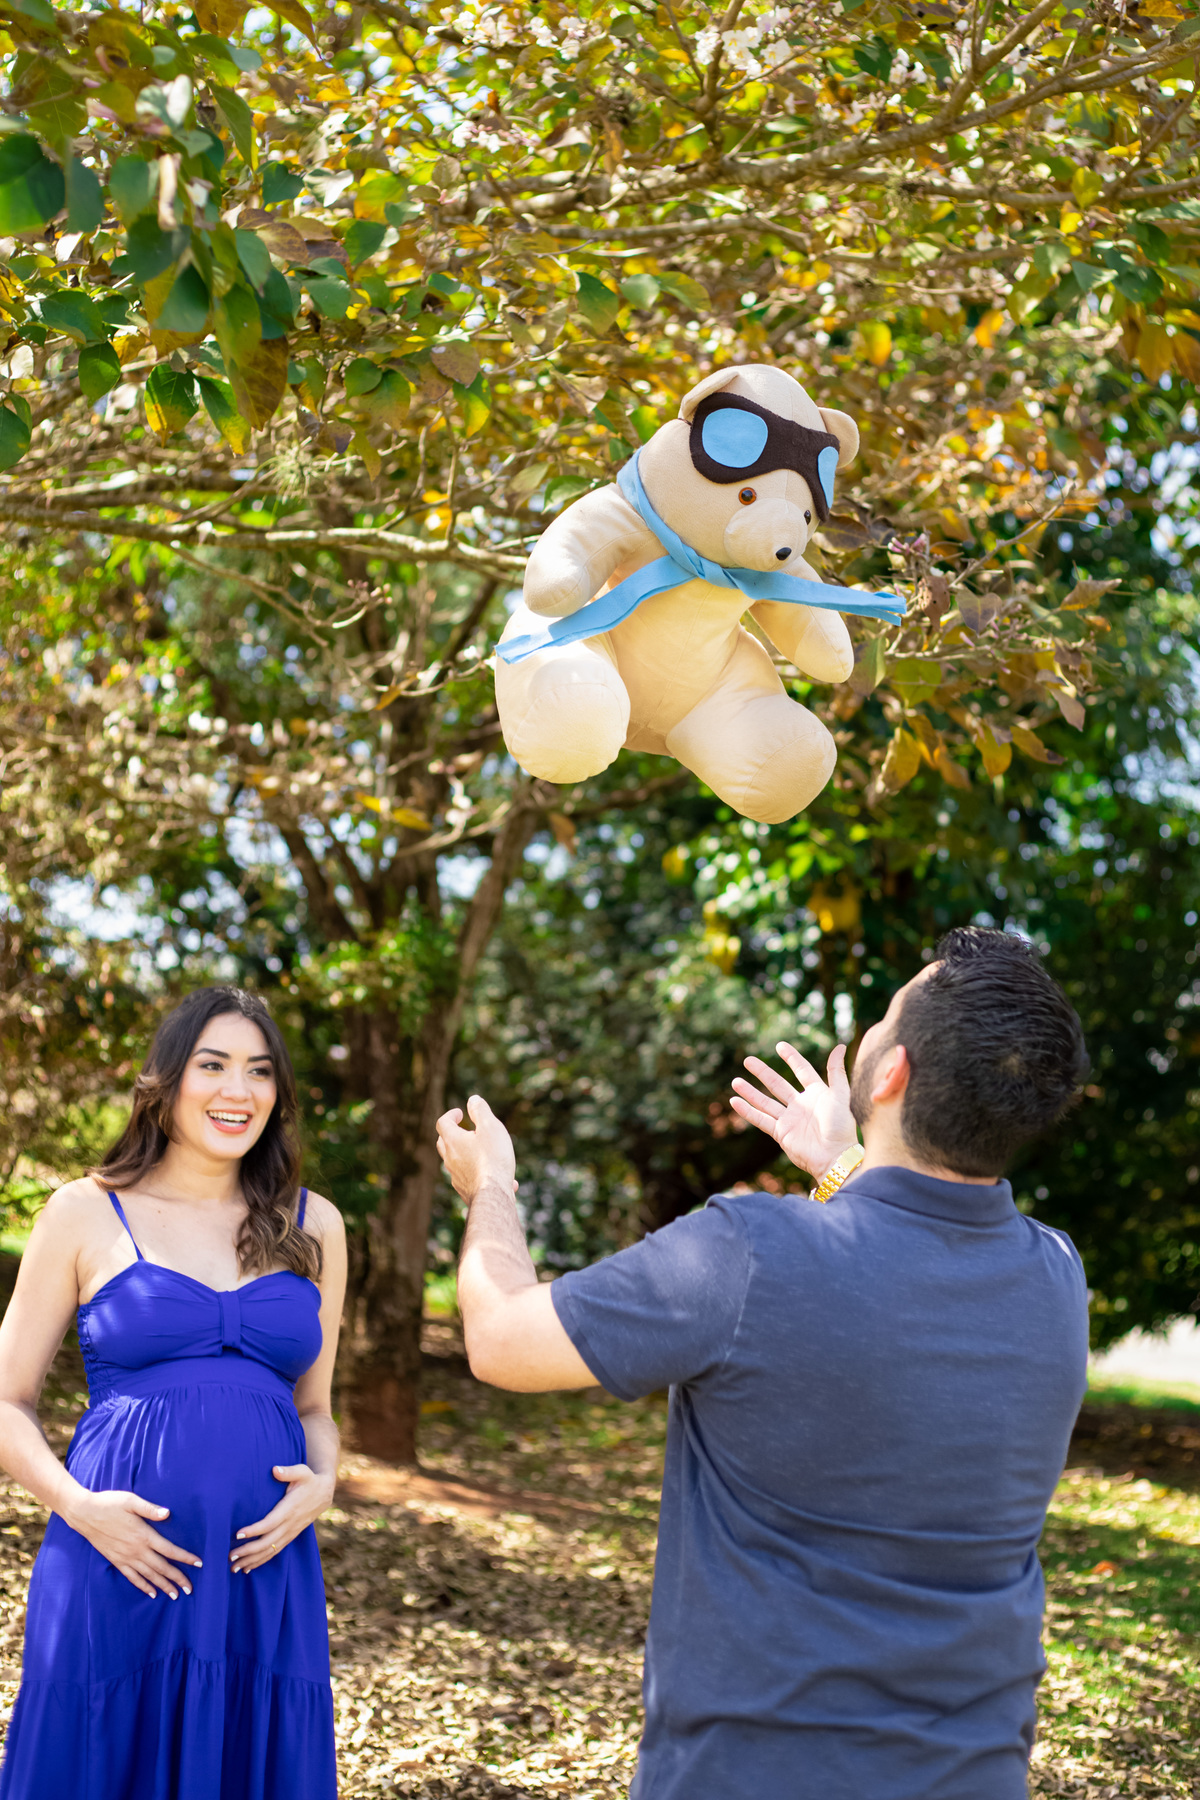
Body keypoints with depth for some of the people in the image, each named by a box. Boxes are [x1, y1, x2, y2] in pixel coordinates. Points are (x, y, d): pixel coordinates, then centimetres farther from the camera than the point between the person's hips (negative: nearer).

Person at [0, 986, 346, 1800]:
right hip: (120, 1570, -2)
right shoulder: (86, 1213, 2)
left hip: (264, 1576, 3)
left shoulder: (313, 1227, 10)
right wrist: (79, 1506, -12)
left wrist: (322, 1486, -4)